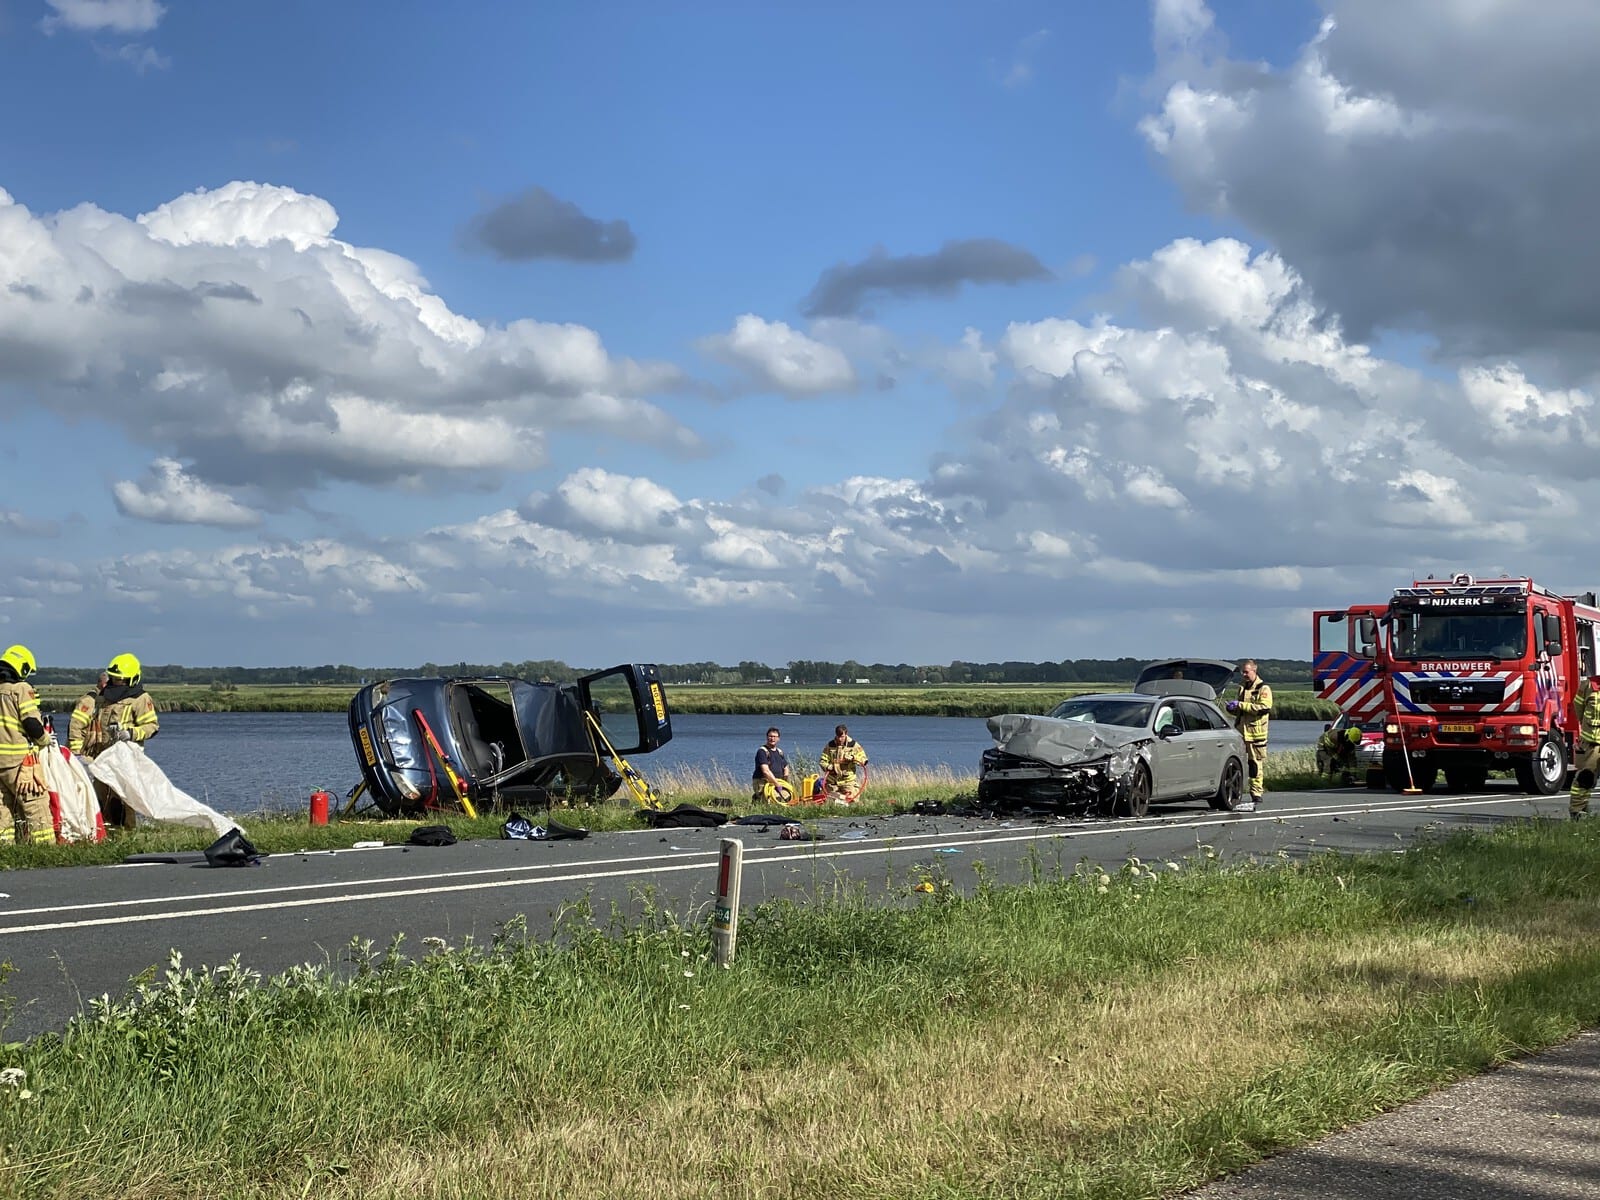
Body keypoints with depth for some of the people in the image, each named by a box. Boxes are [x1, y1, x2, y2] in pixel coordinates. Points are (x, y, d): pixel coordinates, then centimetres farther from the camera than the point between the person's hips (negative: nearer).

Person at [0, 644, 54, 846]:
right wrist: (45, 740, 3)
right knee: (37, 809, -3)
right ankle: (45, 845, -5)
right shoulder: (22, 689, -8)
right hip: (21, 761, -6)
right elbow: (32, 724, -14)